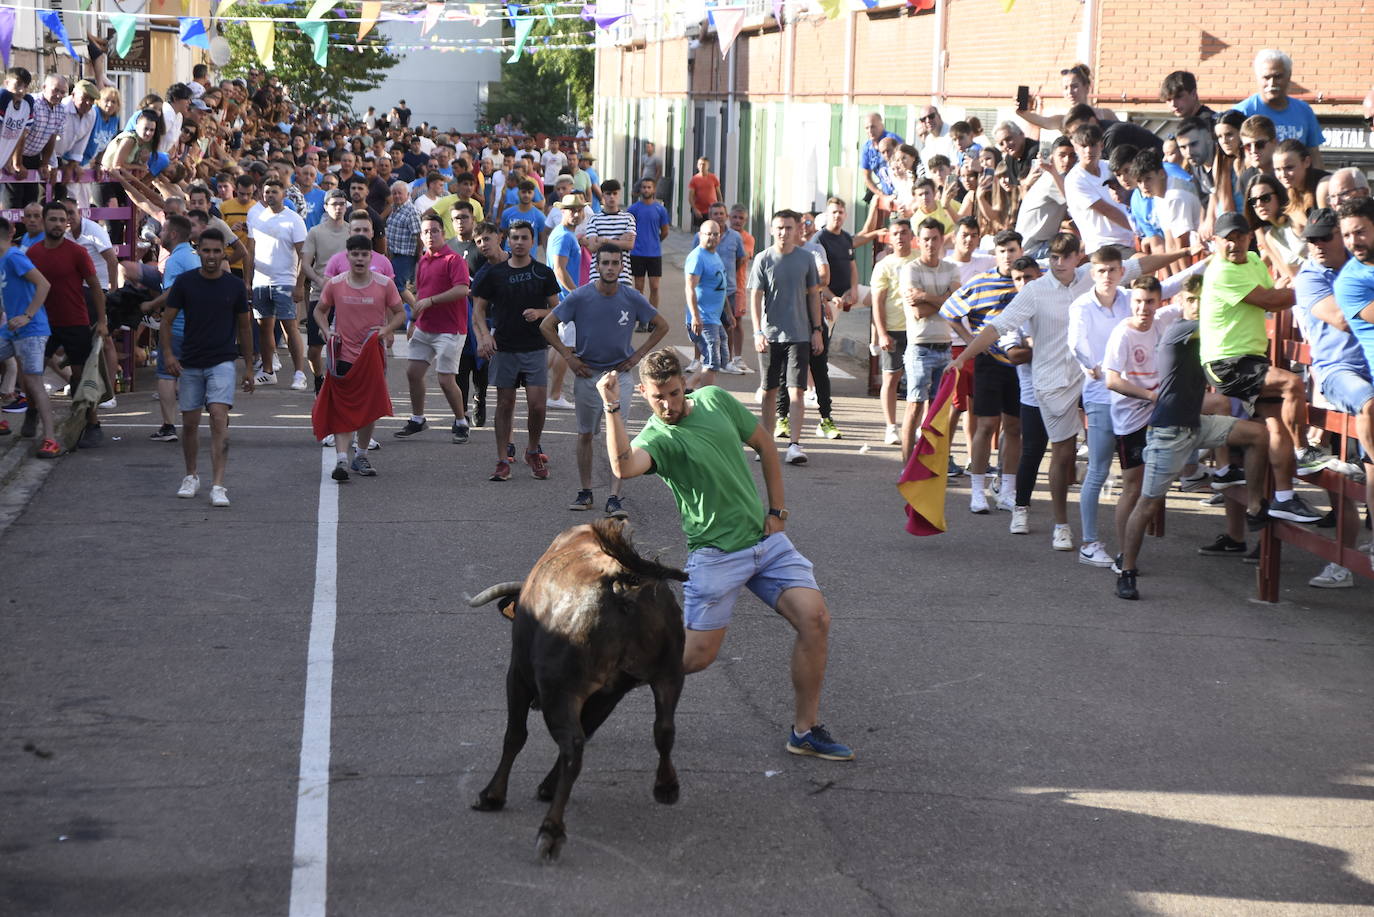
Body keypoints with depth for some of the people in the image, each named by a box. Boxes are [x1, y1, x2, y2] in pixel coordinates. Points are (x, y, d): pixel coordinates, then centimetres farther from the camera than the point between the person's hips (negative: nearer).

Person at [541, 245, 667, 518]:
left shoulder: (632, 298, -5)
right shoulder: (580, 297, -7)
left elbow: (661, 326, 9)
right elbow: (546, 326, -1)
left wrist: (638, 355, 3)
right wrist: (568, 357, -4)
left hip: (619, 375, -1)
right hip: (587, 374, 1)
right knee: (585, 434, 10)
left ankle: (614, 498, -10)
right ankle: (585, 493, 22)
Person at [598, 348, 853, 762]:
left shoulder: (716, 400, 5)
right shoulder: (656, 437, -10)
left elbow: (766, 446, 16)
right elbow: (624, 467, -34)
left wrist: (778, 511, 11)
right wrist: (612, 408, -37)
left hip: (767, 539, 5)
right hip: (716, 554, -5)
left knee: (815, 619, -10)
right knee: (696, 656, -7)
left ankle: (805, 731, 1)